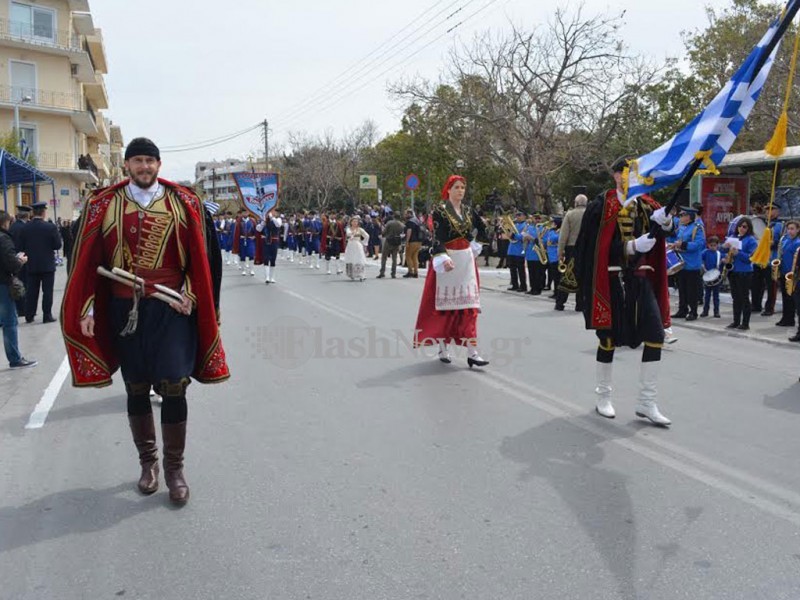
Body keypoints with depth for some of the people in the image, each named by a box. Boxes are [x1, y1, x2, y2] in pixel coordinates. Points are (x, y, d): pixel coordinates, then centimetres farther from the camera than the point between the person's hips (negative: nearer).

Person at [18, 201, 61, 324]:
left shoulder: (25, 228, -2)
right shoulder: (51, 227, -12)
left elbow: (20, 247, 1)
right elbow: (58, 245, -9)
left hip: (31, 265, 4)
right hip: (47, 264, -3)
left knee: (31, 291, 11)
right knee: (47, 291, 3)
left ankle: (29, 315, 15)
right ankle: (47, 316, 4)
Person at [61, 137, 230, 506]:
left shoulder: (184, 204, 2)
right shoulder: (104, 205, 3)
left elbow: (201, 256, 4)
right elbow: (88, 261, 3)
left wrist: (190, 295, -7)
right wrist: (87, 309, -4)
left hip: (171, 309, -1)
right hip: (125, 310, 2)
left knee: (173, 388, -3)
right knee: (137, 390, 11)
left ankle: (174, 468, 12)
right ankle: (148, 462, 27)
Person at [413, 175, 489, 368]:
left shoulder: (468, 211, 10)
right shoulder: (440, 211, -6)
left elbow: (482, 230, 21)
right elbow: (437, 238, -15)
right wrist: (443, 257, -29)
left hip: (466, 261, 5)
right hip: (447, 261, -4)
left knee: (468, 305, -1)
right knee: (444, 304, 3)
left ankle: (472, 352, -4)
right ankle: (443, 347, 17)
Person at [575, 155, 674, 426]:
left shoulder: (645, 203, 11)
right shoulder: (601, 205, -6)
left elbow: (668, 231, 1)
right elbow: (595, 247, -13)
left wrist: (665, 221, -21)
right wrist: (631, 246, -23)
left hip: (640, 279, 5)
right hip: (612, 280, -5)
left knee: (655, 334, -4)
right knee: (608, 339, 4)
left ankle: (646, 403, 5)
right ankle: (603, 398, 22)